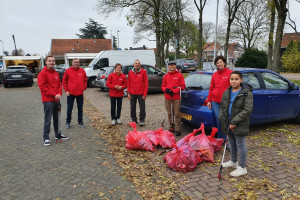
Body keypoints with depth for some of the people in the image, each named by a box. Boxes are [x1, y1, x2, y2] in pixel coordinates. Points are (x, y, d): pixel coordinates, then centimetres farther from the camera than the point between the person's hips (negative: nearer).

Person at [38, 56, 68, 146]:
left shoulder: (56, 73, 14)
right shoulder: (42, 73, -8)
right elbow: (42, 87, -14)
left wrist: (59, 94, -3)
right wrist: (54, 95, -17)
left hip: (57, 100, 7)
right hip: (48, 100, -7)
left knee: (57, 118, 16)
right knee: (47, 120, -4)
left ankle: (58, 134, 29)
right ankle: (46, 138, 5)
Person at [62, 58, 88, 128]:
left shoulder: (82, 71, 6)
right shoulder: (68, 71, -1)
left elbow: (85, 81, 13)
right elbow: (64, 81, 3)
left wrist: (84, 88, 1)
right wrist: (66, 90, -4)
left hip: (80, 93, 2)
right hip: (70, 93, -2)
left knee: (80, 108, 9)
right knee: (69, 108, 6)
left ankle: (80, 122, 21)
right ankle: (68, 122, 18)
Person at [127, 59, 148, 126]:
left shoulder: (143, 72, -4)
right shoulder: (130, 72, 5)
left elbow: (146, 83, -5)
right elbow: (128, 83, 9)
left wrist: (145, 94, -9)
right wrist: (128, 92, 2)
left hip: (141, 93, -3)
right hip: (132, 93, 3)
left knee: (142, 107, 2)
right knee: (132, 107, 10)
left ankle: (142, 120, 15)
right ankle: (134, 120, 24)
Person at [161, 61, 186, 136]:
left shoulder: (179, 75, 1)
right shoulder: (166, 76, 12)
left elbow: (183, 86, -3)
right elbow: (163, 86, 16)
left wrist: (174, 91, -13)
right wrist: (166, 90, -7)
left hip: (176, 98, -4)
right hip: (167, 98, 4)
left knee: (177, 114, -5)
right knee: (169, 114, 11)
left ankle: (178, 130, 2)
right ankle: (171, 128, 22)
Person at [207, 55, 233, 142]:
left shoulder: (230, 73, 0)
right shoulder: (214, 75, 13)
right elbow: (211, 88, 14)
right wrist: (209, 100, 11)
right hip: (215, 101, 4)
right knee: (218, 119, 6)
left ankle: (224, 139, 13)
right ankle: (220, 138, 20)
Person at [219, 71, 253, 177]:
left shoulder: (247, 93, -12)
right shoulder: (227, 92, 7)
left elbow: (247, 110, -18)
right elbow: (222, 106, 14)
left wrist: (234, 122, -20)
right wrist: (222, 118, -1)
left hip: (240, 125, -6)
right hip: (228, 123, 6)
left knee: (240, 144, 2)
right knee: (232, 143, 20)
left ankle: (242, 167, 15)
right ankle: (233, 161, 38)